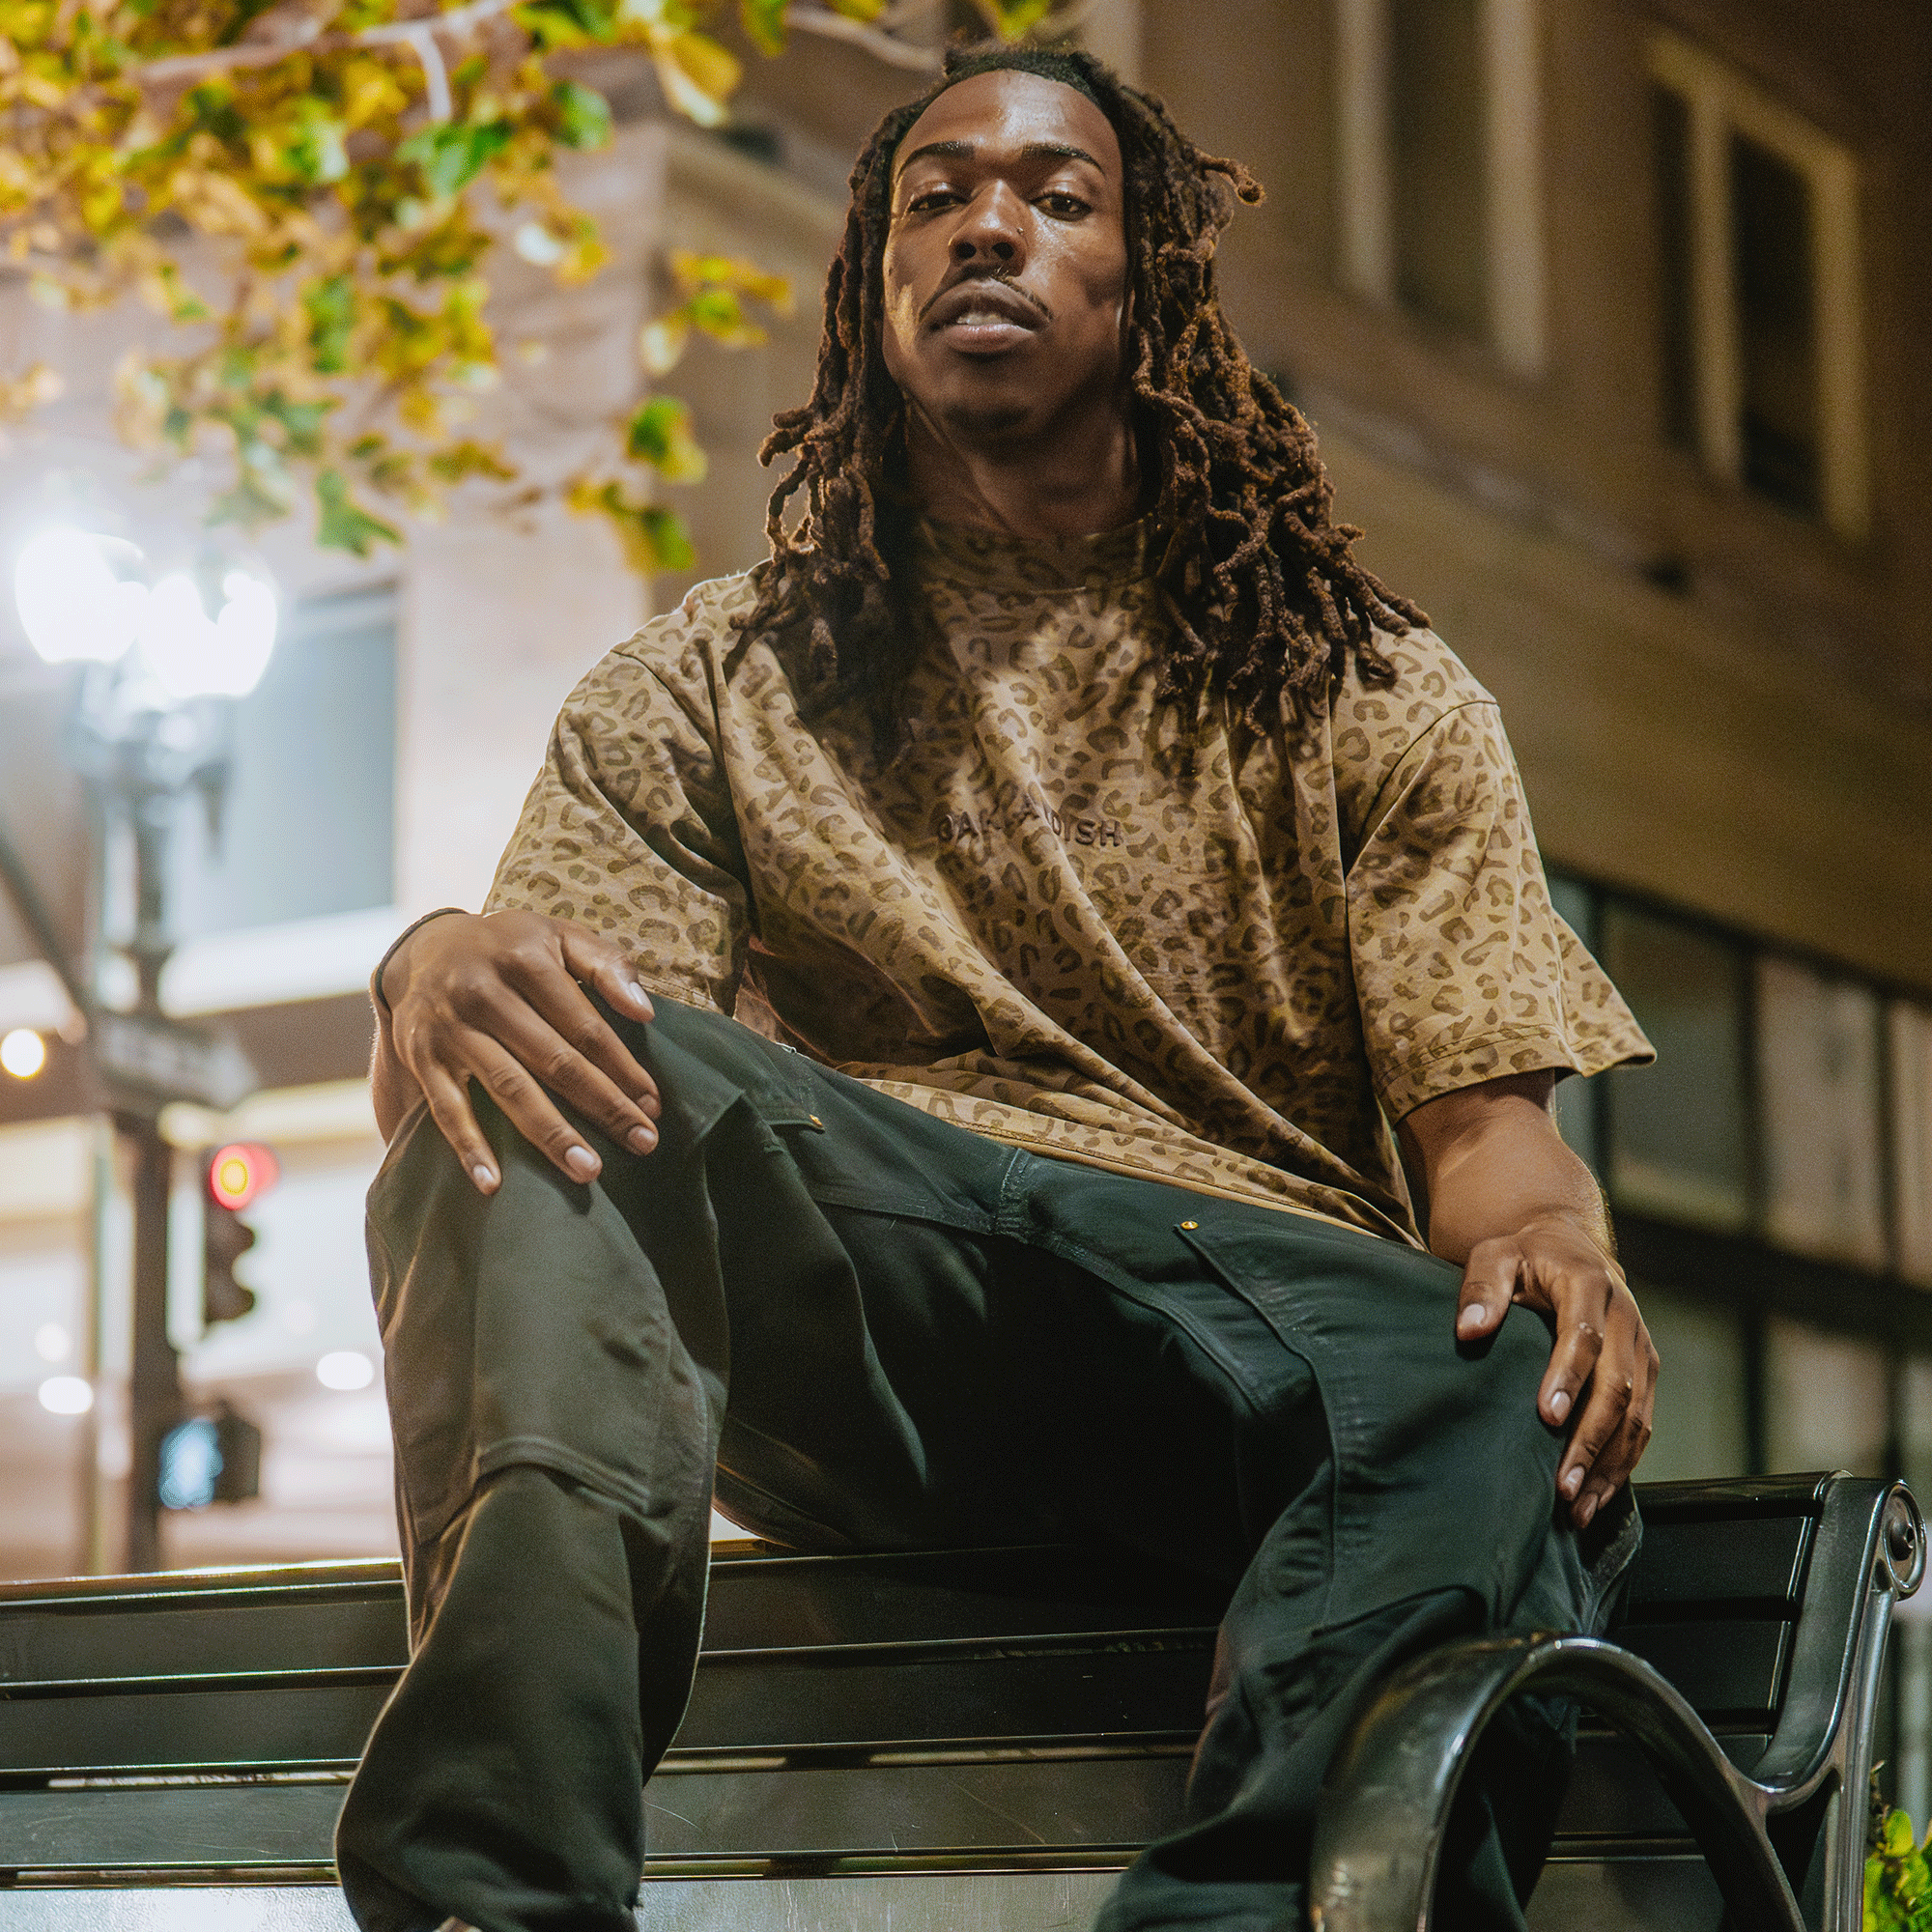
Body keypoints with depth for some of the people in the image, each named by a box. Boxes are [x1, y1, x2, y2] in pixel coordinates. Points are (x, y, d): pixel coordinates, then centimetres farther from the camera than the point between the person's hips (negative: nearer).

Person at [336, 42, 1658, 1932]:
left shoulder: (1372, 701, 16)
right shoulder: (710, 692, 18)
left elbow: (1481, 1109, 6)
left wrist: (1541, 1235, -20)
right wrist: (436, 973, -22)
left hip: (1259, 1299, 0)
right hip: (857, 1306, 1)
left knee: (1521, 1385, -34)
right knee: (525, 1077, -28)